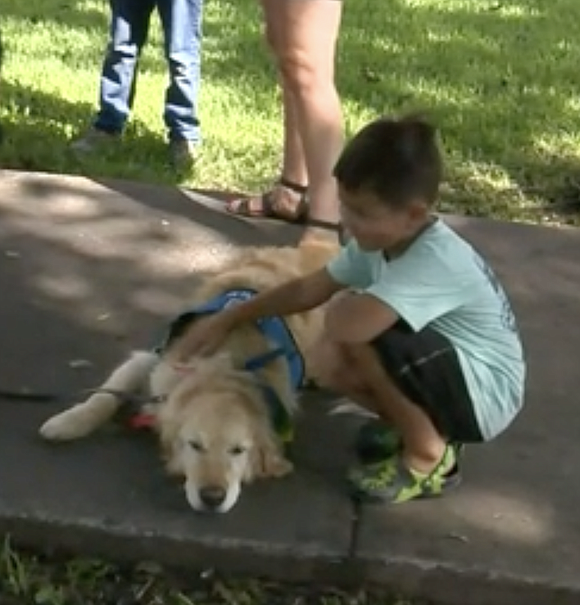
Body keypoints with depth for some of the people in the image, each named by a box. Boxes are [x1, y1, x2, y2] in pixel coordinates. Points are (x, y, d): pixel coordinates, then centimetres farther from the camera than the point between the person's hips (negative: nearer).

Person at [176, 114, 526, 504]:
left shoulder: (436, 261, -32)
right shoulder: (383, 238, -5)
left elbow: (347, 323, -45)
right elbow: (308, 289, 7)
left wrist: (348, 300, -20)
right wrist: (227, 320, 7)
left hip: (486, 395, -8)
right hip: (451, 374, 9)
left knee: (354, 327, -27)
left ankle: (430, 457, -8)